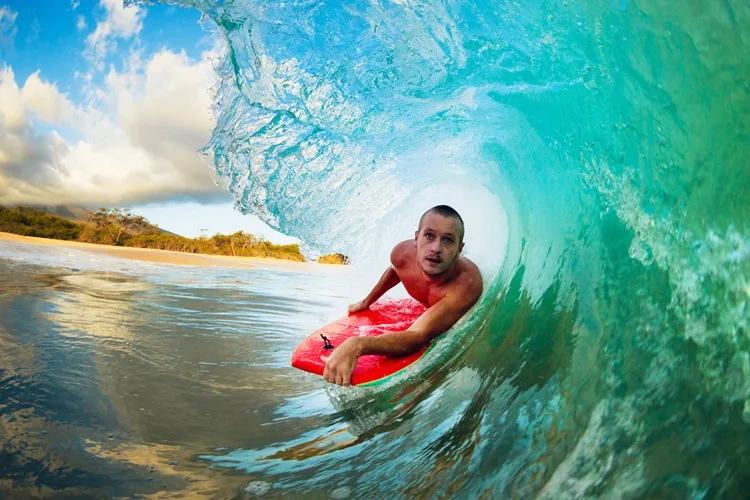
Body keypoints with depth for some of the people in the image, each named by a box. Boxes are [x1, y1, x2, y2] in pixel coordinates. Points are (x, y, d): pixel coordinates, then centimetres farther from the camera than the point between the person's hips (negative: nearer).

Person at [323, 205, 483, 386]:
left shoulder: (467, 283, -49)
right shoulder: (403, 254, -32)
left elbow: (418, 337, -56)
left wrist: (357, 344, -71)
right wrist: (366, 301, 7)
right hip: (428, 310, 4)